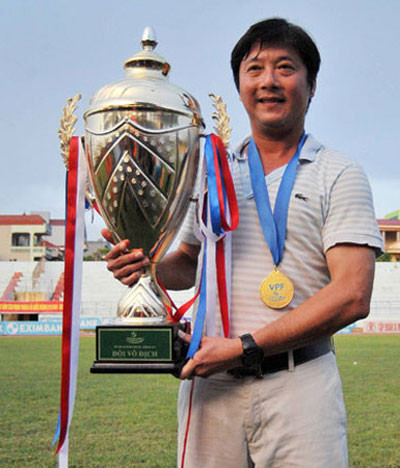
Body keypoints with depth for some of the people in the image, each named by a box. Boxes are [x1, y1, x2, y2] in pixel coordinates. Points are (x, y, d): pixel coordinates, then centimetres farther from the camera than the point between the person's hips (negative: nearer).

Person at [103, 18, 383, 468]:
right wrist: (147, 267, -1)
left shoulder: (339, 175, 0)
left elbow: (351, 297, -10)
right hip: (211, 383, 3)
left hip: (299, 382, -3)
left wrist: (243, 348, -16)